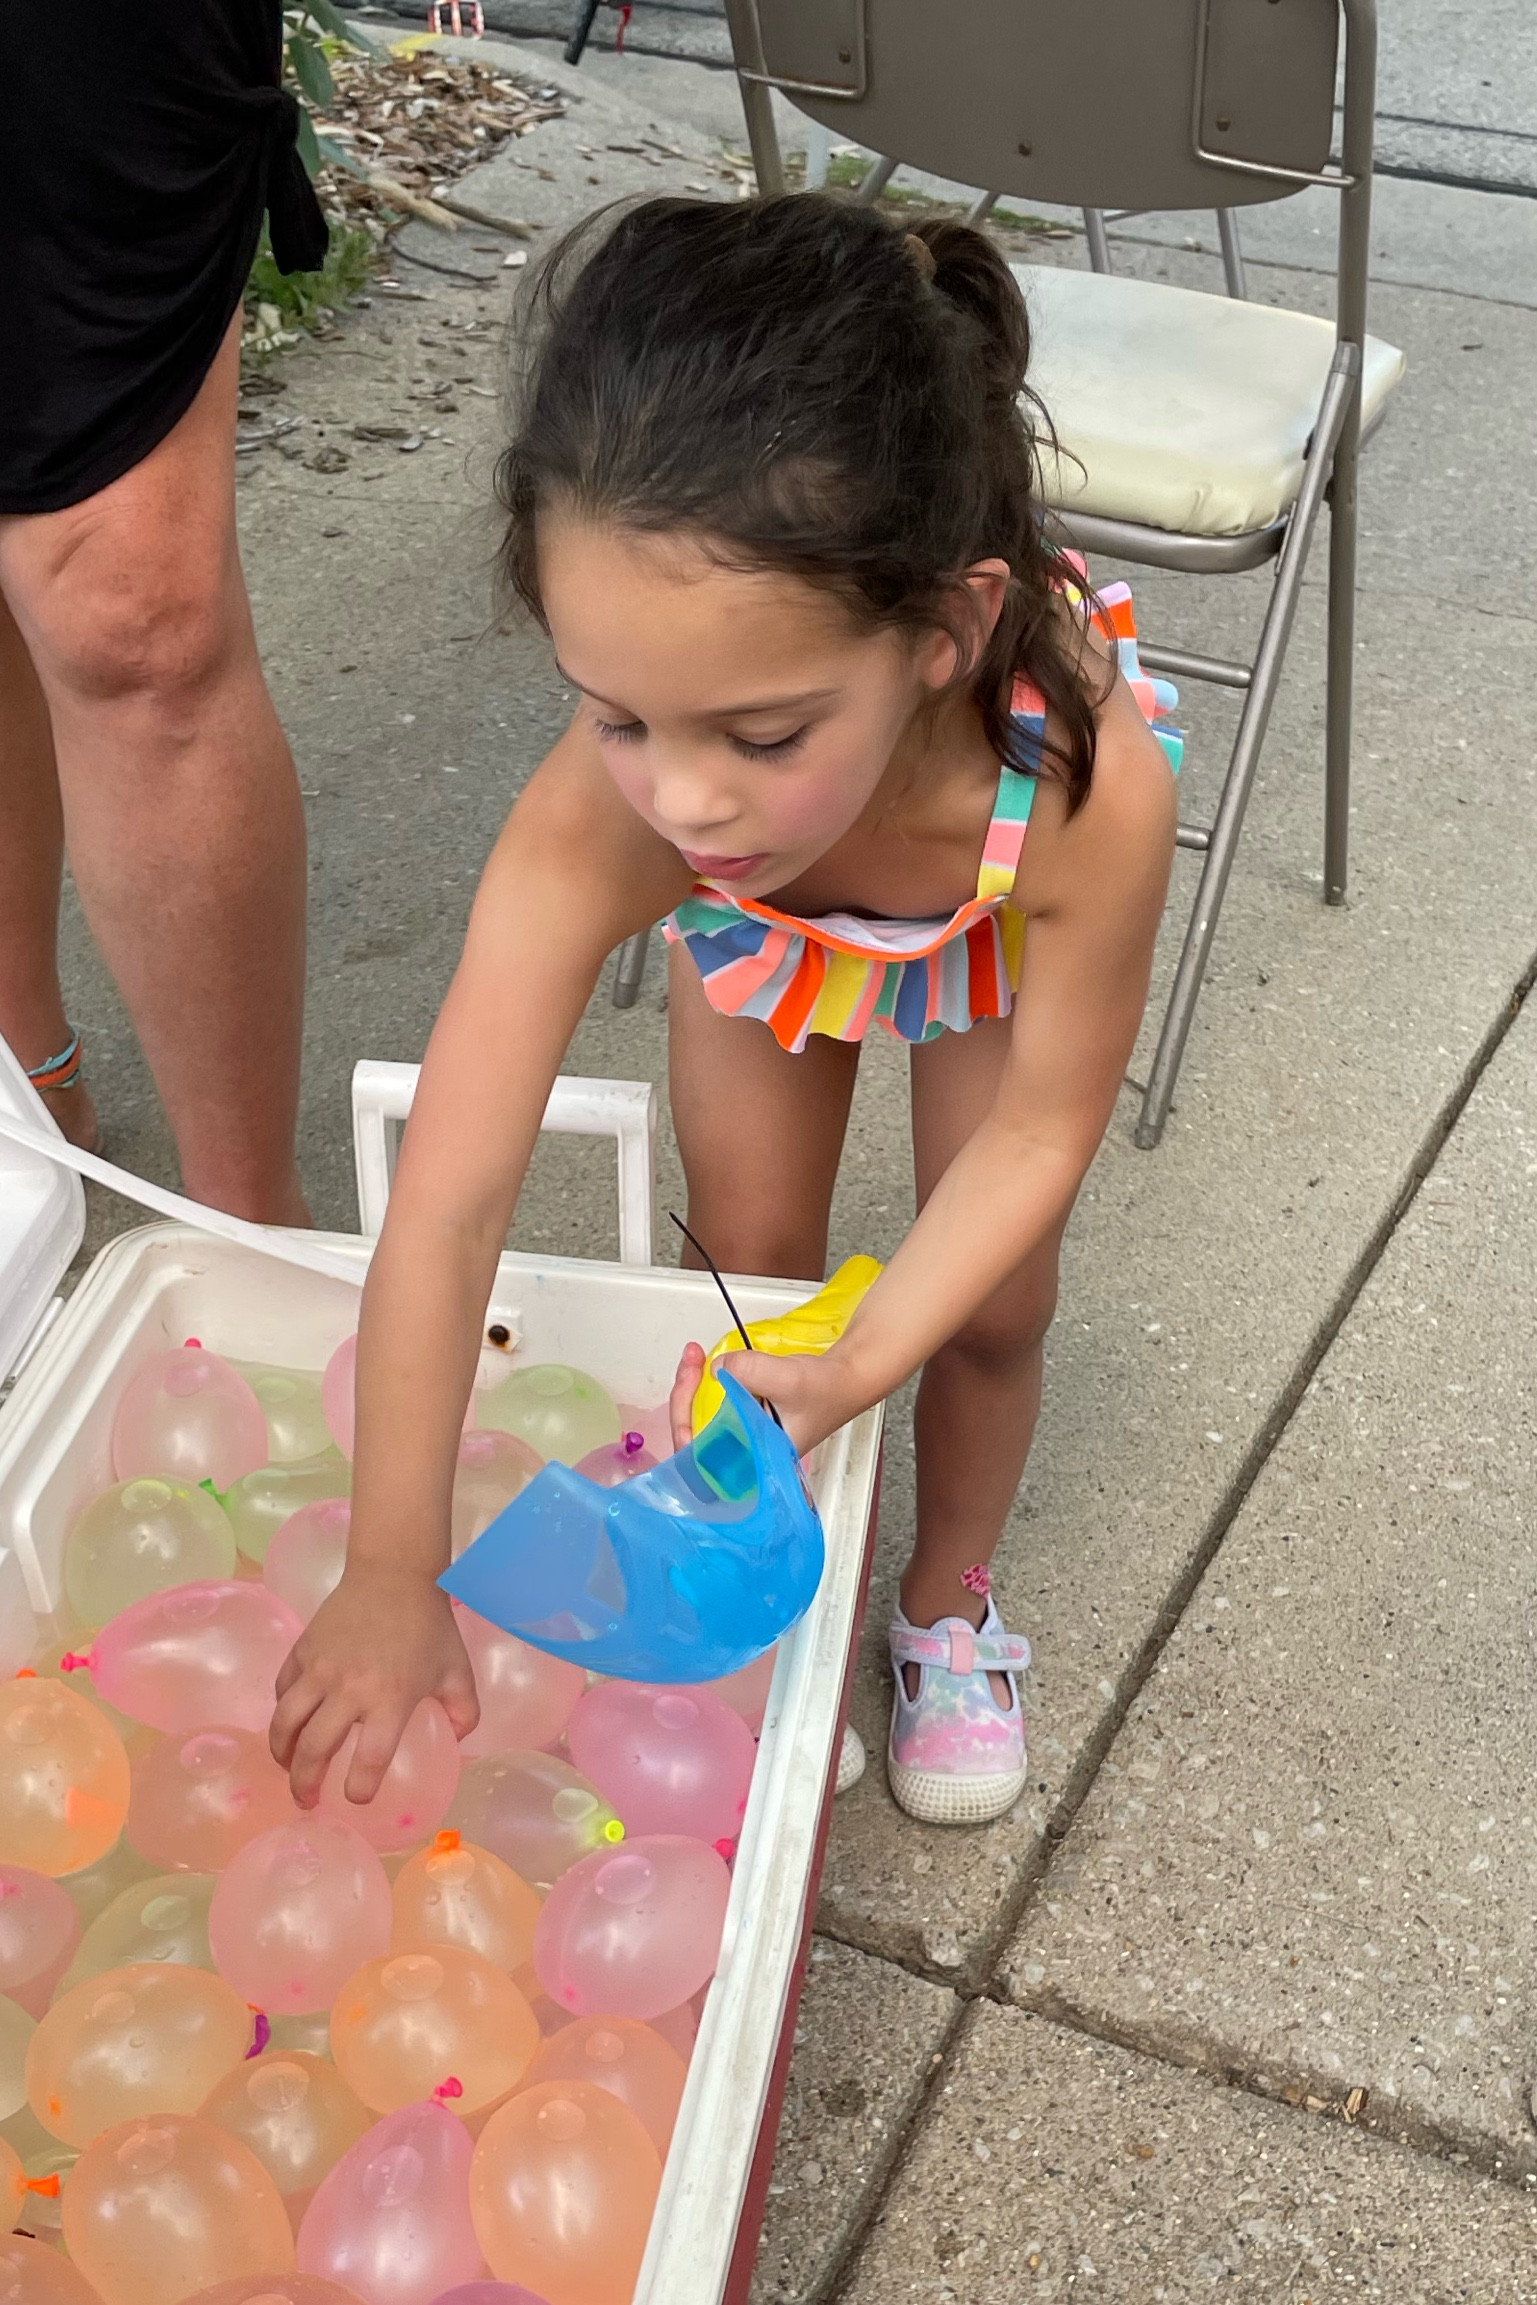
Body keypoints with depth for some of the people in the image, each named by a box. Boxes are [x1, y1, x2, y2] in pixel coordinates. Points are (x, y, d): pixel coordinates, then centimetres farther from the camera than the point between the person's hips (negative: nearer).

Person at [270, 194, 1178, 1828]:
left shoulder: (1093, 791, -47)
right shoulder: (597, 829, -45)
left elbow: (1040, 1130, -28)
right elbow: (444, 1212, -39)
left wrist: (865, 1360, -37)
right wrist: (393, 1578, -34)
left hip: (997, 930, 0)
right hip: (757, 926, 1)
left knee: (991, 1307, 5)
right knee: (751, 1265, 5)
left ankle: (948, 1602, 36)